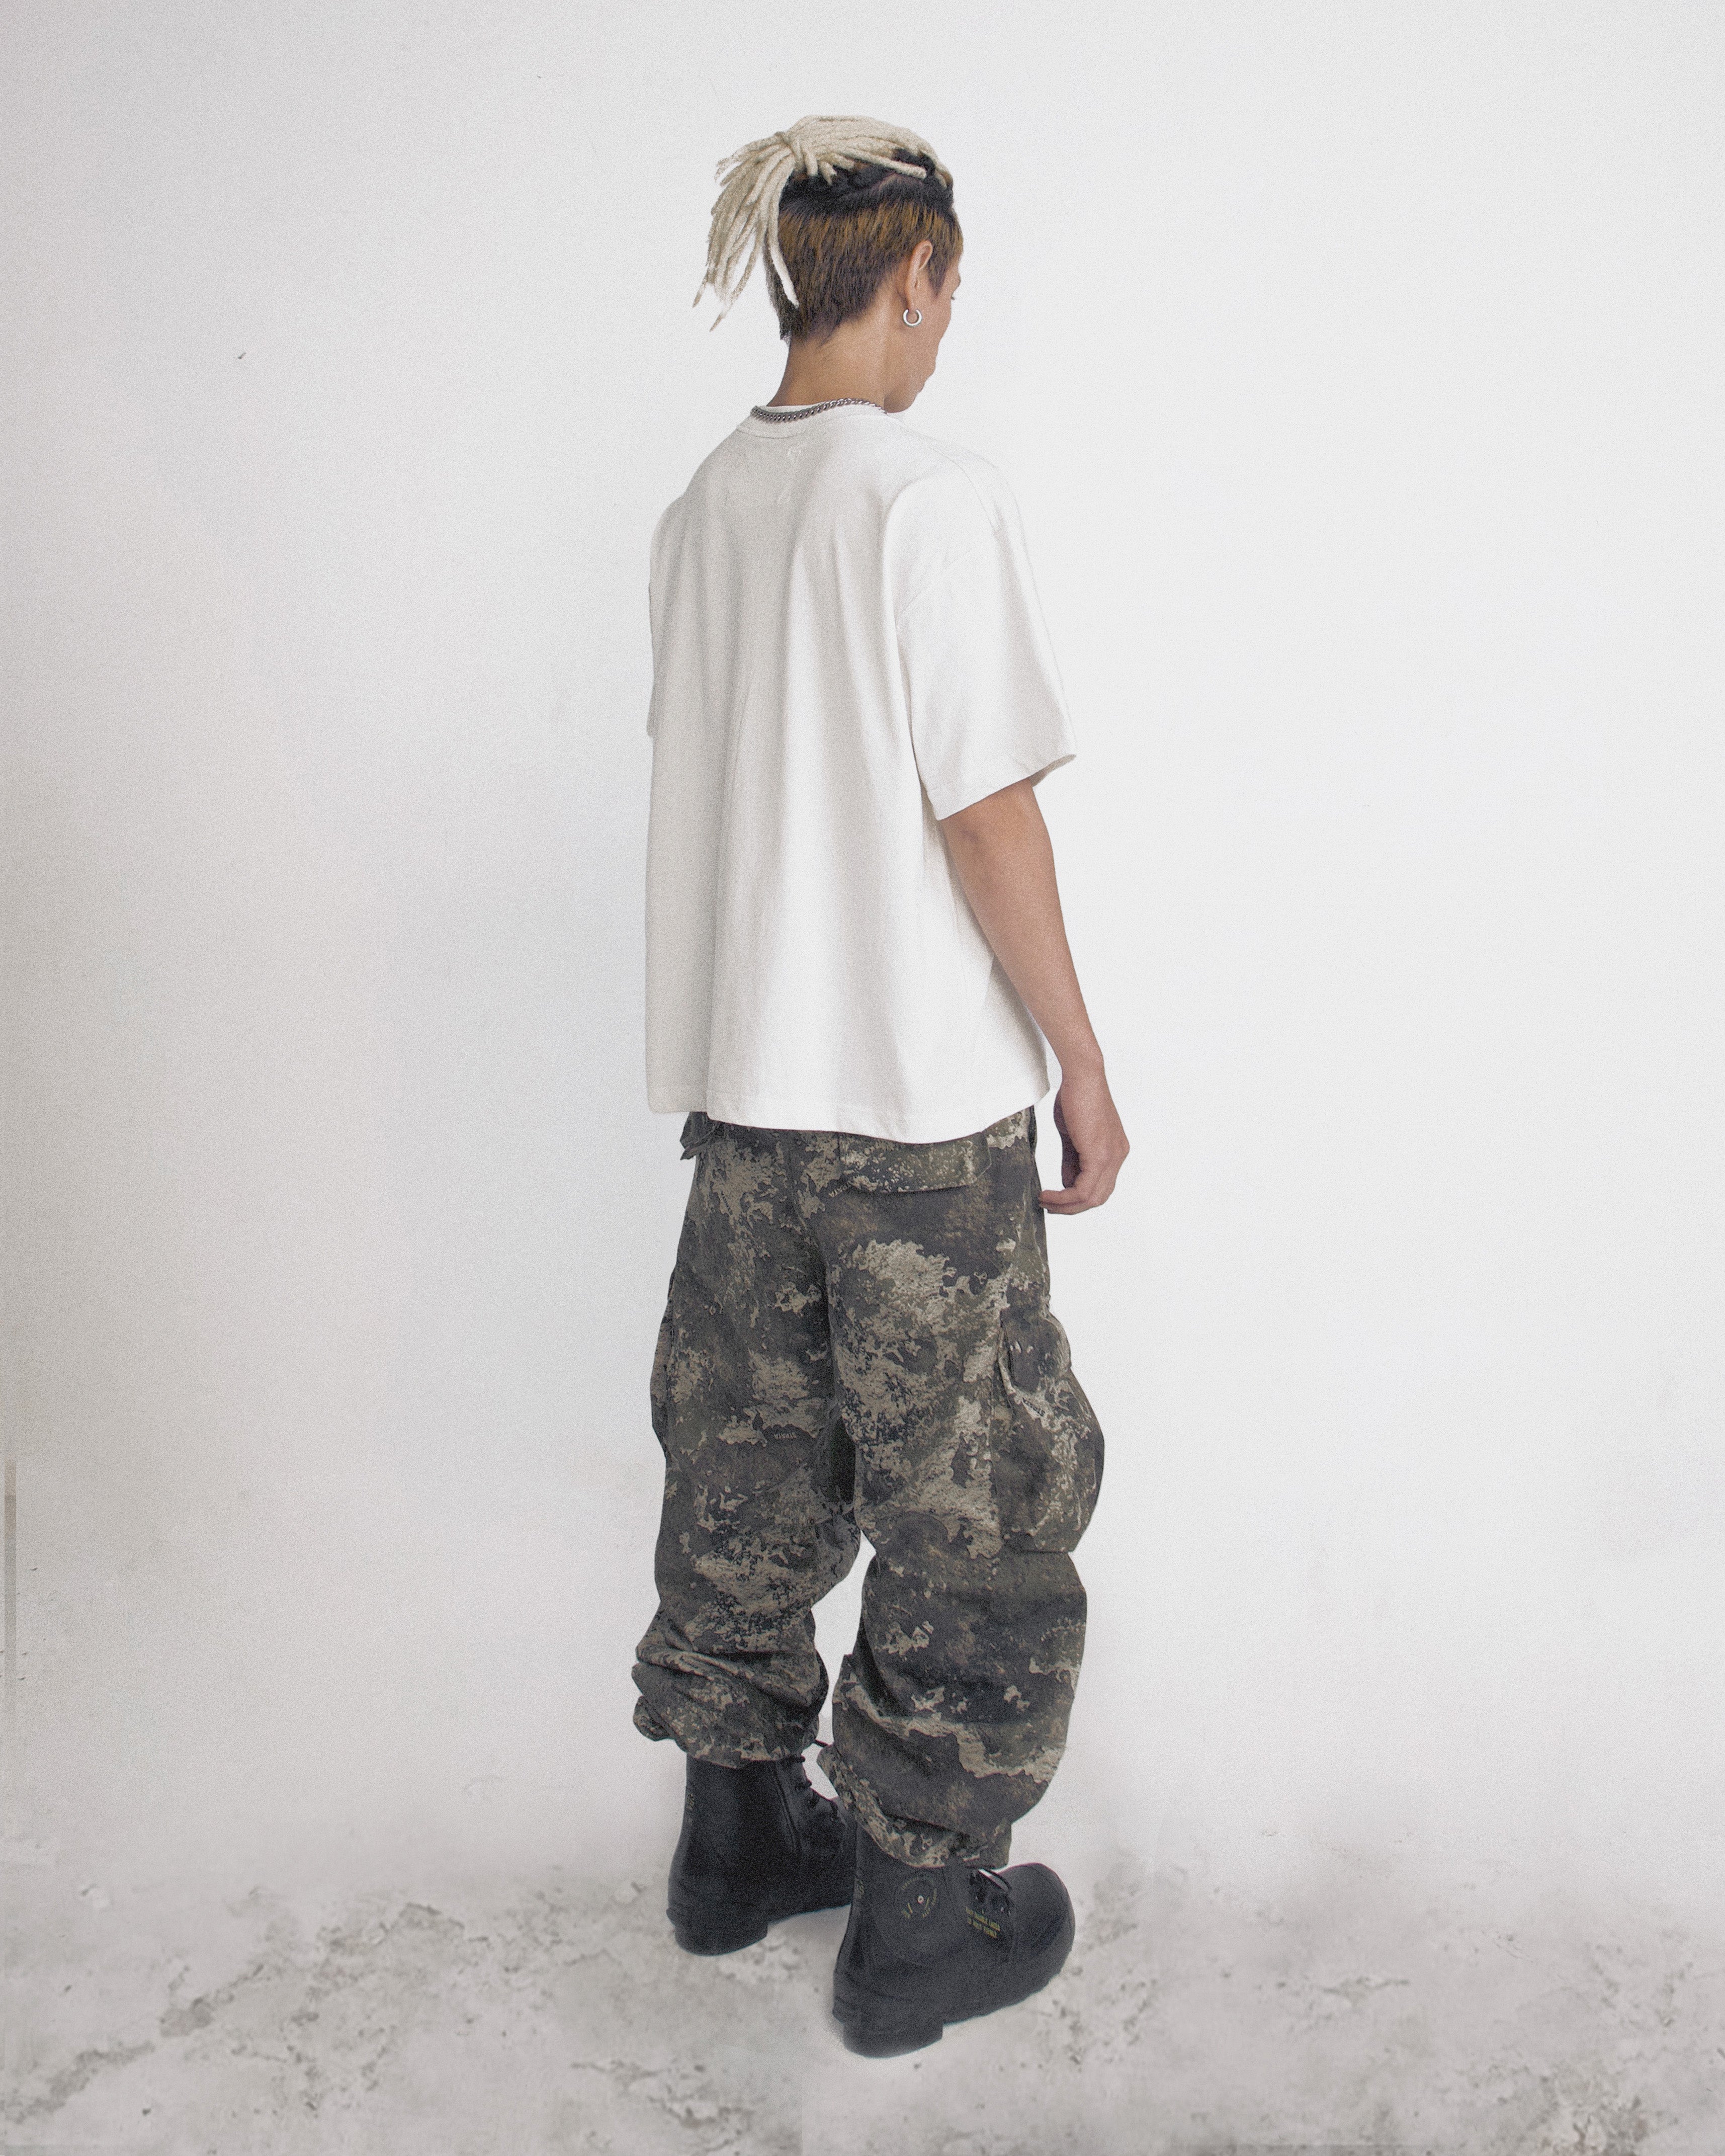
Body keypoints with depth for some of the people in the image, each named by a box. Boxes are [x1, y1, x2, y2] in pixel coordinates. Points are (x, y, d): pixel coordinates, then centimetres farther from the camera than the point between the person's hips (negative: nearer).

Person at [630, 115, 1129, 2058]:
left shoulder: (702, 507, 8)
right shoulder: (935, 497, -13)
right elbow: (986, 817, -16)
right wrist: (1084, 1062, -7)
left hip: (739, 1075, 7)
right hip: (923, 1096, -7)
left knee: (752, 1464, 18)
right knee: (963, 1501, 7)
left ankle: (737, 1835, 34)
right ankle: (921, 1921, 21)